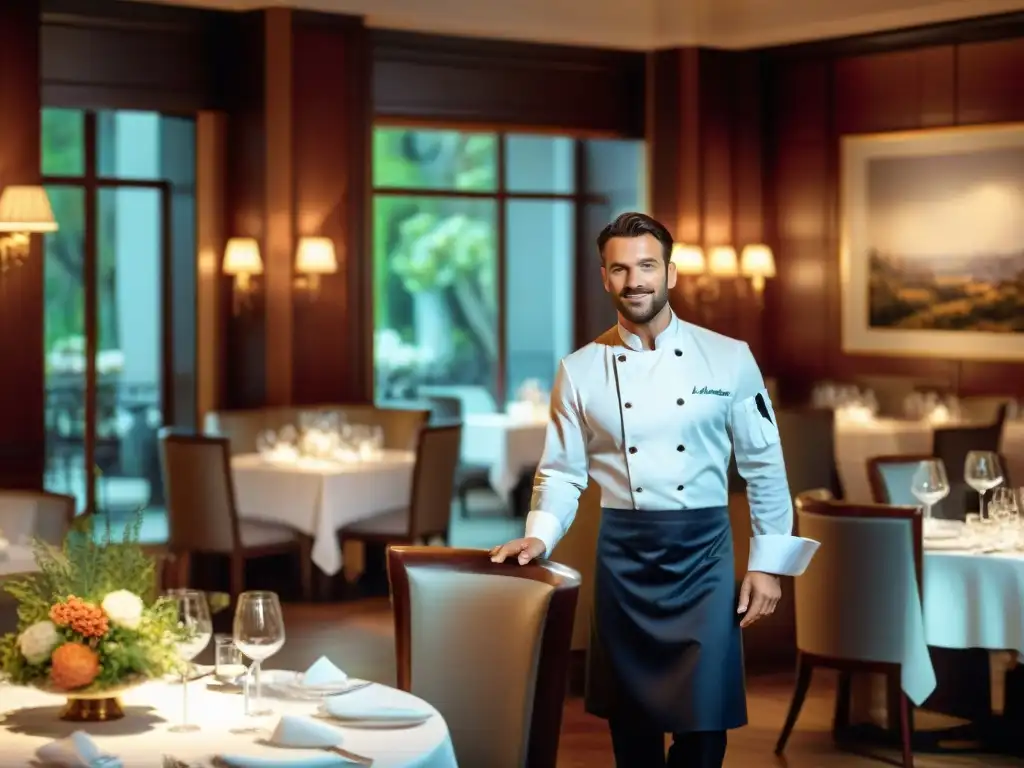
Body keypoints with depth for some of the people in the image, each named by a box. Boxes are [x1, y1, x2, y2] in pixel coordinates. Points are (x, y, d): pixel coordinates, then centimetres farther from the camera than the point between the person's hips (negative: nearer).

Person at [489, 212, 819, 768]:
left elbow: (763, 466, 2)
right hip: (622, 554, 1)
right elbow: (562, 471, 5)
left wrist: (767, 562, 0)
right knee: (630, 717, 8)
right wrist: (540, 535, -12)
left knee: (704, 718, -3)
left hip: (703, 550, -1)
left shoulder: (728, 358, -1)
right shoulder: (580, 371, 2)